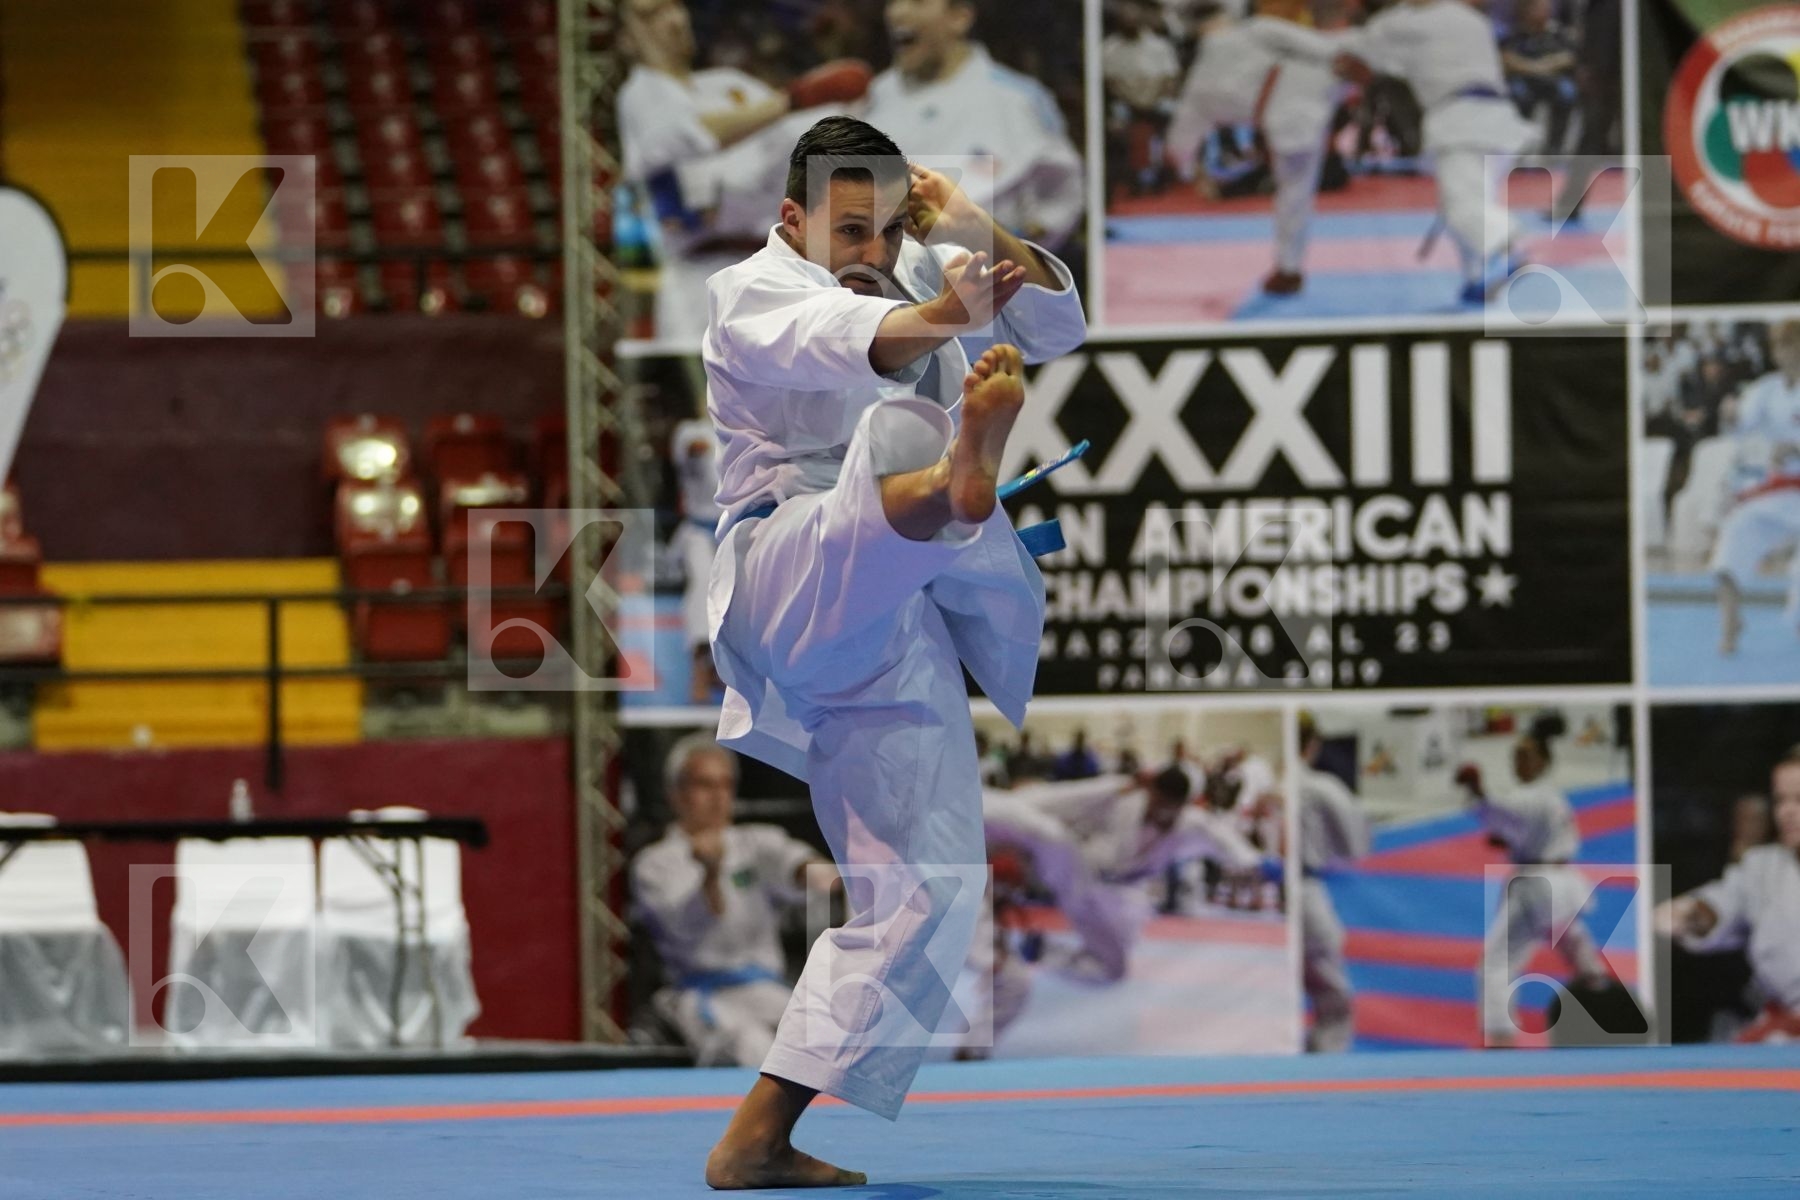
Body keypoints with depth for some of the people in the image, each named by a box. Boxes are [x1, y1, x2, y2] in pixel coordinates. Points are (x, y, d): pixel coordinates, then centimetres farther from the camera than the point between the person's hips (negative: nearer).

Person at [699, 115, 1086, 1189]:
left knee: (921, 898, 1)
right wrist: (940, 317, -45)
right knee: (904, 432, -37)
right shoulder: (755, 295, 1)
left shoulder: (915, 283, 24)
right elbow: (842, 338, -23)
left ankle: (759, 1139, 4)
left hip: (895, 642, 7)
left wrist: (975, 233, -1)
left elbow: (1055, 322, 16)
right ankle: (960, 479, -78)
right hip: (795, 588, -7)